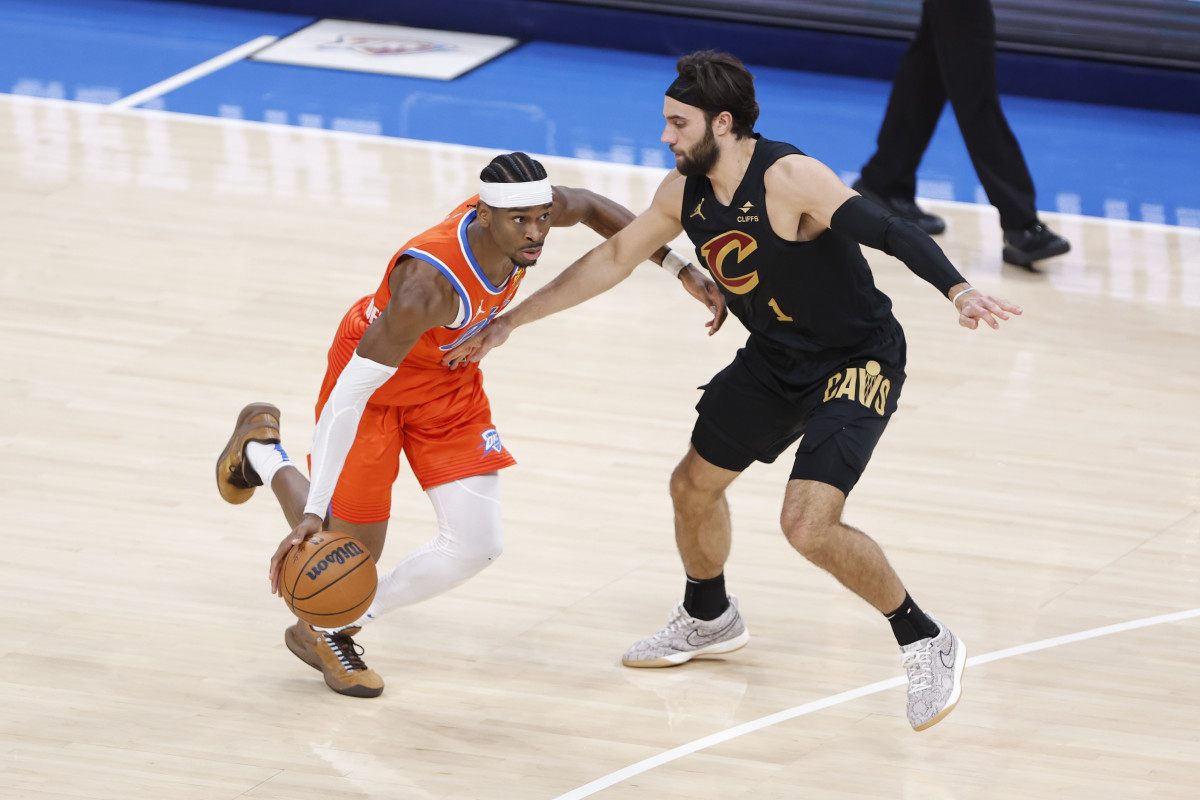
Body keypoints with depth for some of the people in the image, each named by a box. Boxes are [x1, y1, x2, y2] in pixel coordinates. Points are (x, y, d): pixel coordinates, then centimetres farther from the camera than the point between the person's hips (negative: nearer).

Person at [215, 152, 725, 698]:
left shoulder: (524, 210, -24)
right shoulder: (430, 283, -42)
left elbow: (590, 207, 3)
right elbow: (351, 391, -39)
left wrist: (679, 268, 1)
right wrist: (313, 512, -42)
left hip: (449, 379, 6)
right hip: (373, 372, -6)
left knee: (477, 545, -2)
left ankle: (329, 632, 18)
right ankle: (260, 449, 29)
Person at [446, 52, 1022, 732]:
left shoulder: (789, 179, -28)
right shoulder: (684, 193, -4)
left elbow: (891, 233, -37)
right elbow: (613, 259, 10)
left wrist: (958, 291, -55)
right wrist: (511, 321, 12)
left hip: (857, 362, -8)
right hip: (774, 360, 9)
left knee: (808, 523, -22)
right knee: (694, 485, 18)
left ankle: (927, 645, -4)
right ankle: (709, 619, 47)